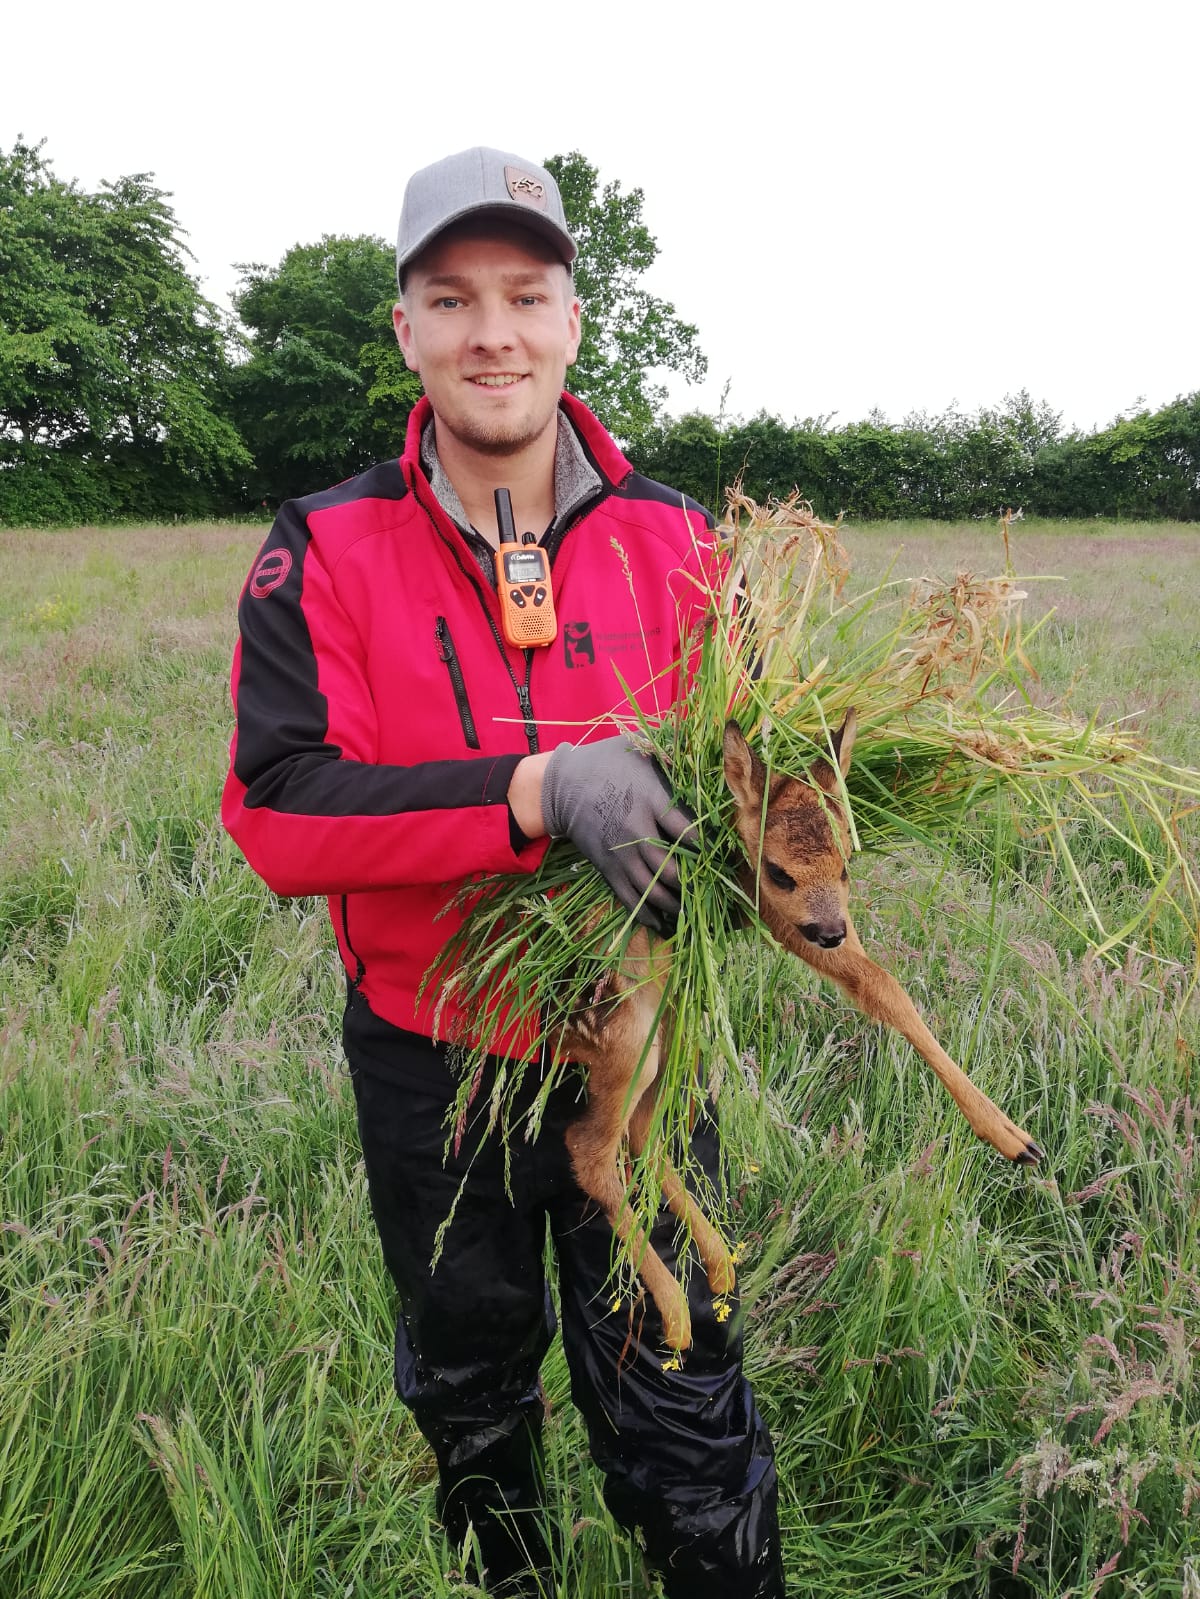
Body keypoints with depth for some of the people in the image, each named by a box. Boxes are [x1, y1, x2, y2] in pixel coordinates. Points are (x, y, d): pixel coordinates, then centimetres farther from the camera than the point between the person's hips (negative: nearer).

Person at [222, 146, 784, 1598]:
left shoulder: (672, 539, -4)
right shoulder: (324, 553, -10)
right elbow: (278, 815, -20)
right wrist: (539, 786, -33)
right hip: (428, 1056, 1)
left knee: (679, 1425, 11)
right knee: (468, 1399, 26)